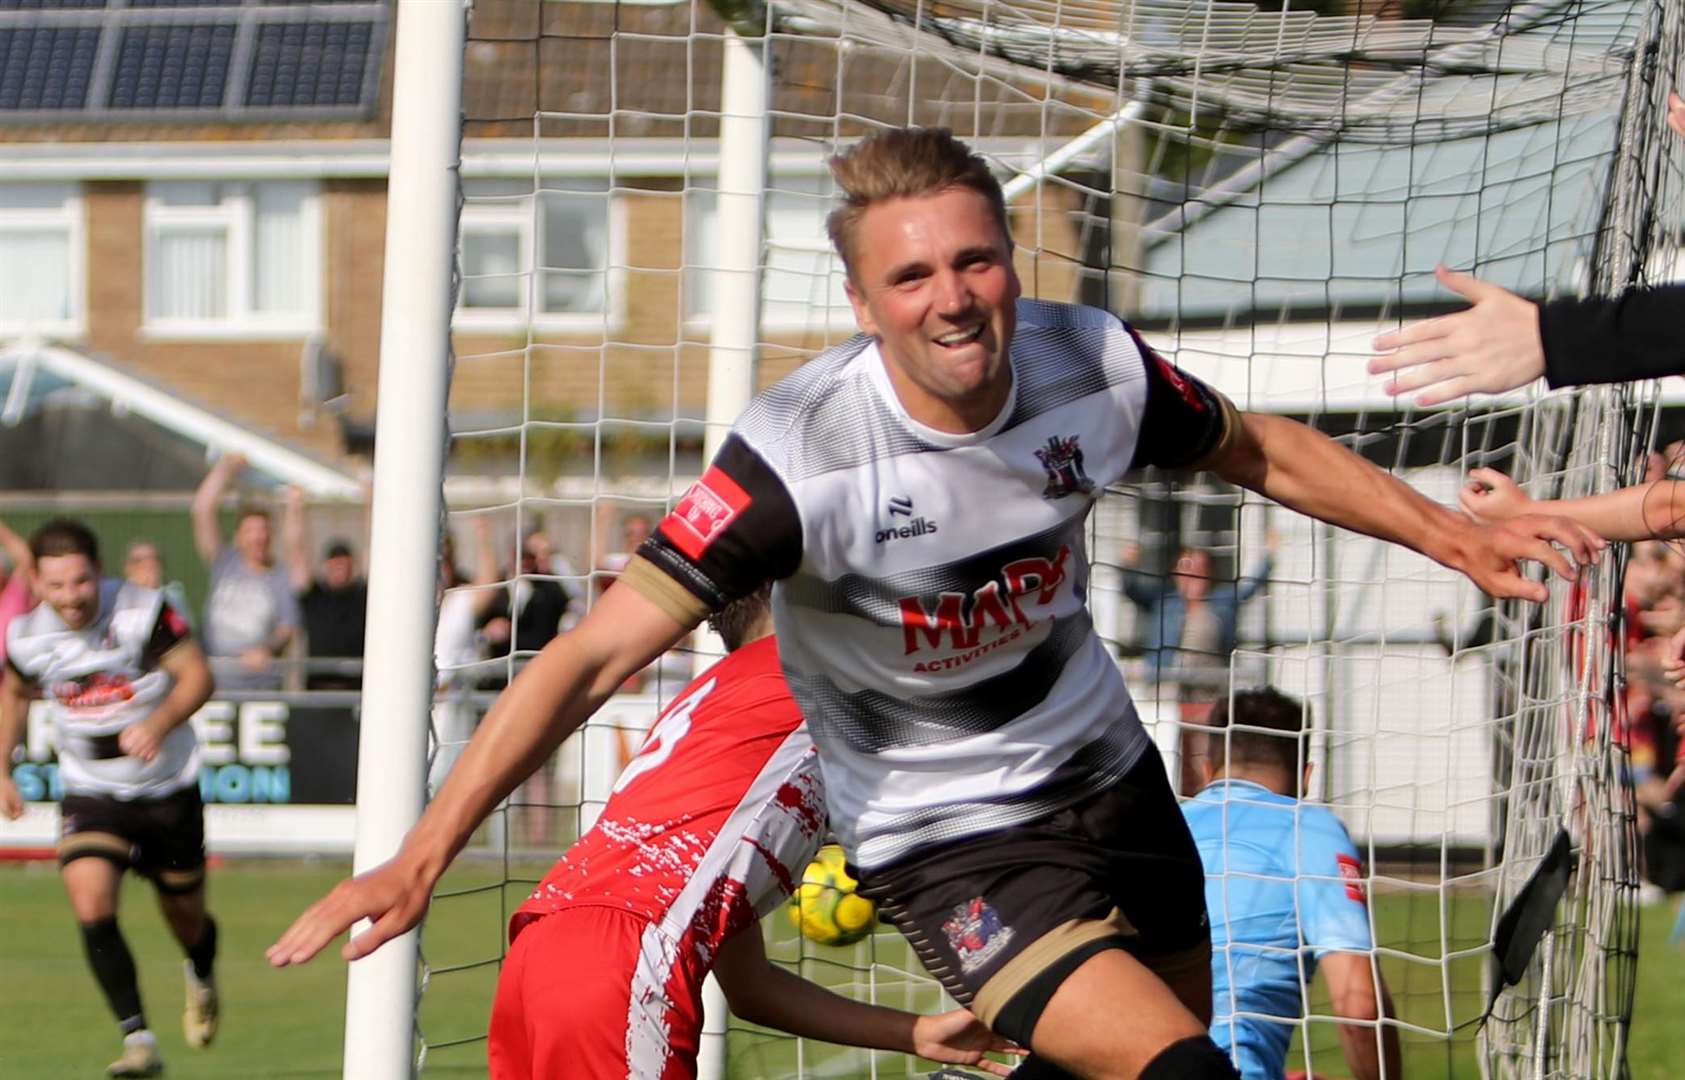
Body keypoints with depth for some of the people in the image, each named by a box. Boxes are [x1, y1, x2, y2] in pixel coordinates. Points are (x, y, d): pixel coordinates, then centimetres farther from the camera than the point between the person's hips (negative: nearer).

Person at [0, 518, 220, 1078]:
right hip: (91, 794, 1)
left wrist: (159, 723, -34)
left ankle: (202, 976, 52)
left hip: (168, 787, -1)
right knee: (90, 901, -23)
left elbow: (198, 676, -17)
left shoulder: (143, 610, -18)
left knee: (184, 914, 14)